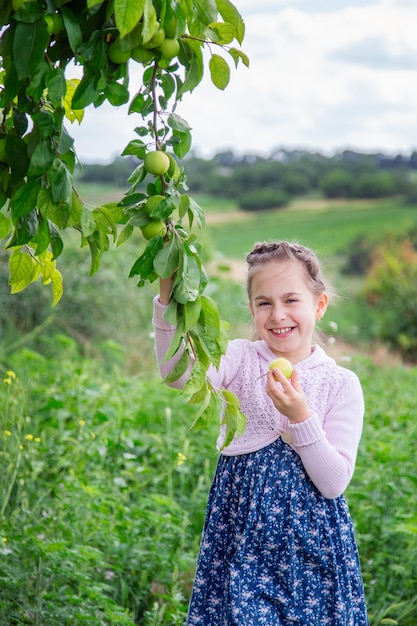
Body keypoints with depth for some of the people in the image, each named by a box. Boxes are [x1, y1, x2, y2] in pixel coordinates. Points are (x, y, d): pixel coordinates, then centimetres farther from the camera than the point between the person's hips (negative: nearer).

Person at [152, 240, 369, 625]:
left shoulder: (342, 384, -2)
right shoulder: (241, 360, 1)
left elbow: (335, 484, -7)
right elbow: (178, 372, -21)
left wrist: (301, 417, -19)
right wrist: (169, 300, -34)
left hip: (312, 538, 0)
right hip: (242, 529, 0)